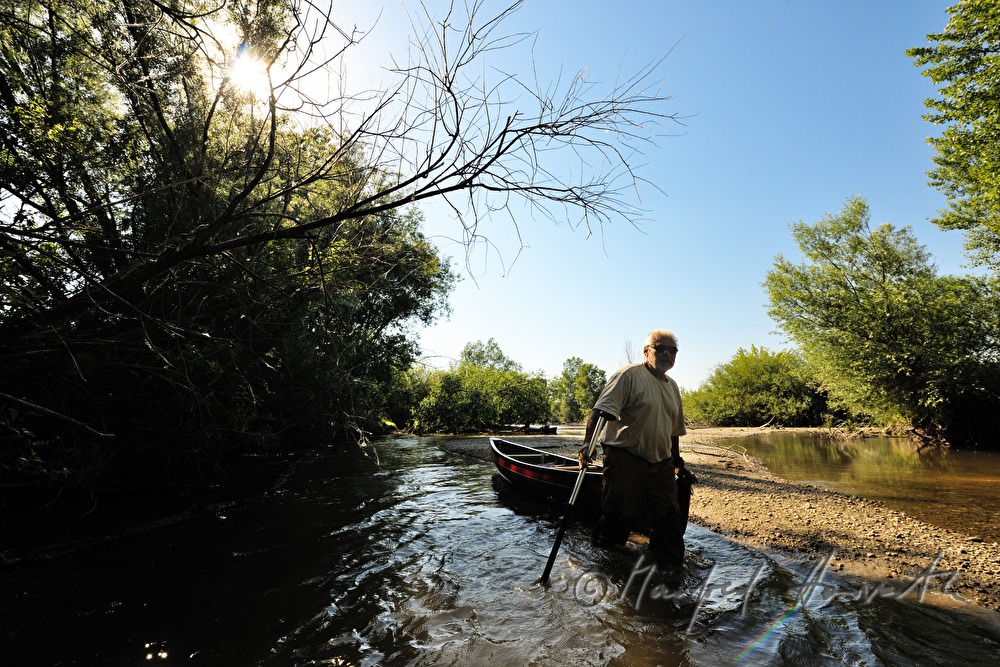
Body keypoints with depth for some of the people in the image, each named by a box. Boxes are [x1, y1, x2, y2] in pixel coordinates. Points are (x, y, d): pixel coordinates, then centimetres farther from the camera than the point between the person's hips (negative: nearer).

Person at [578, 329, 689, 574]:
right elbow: (601, 411, -20)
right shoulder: (629, 375, -10)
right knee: (619, 517, 2)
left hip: (661, 463, 7)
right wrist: (588, 443, -31)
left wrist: (676, 459, 26)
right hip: (626, 460, -7)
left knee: (669, 518, 8)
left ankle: (672, 567, 25)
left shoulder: (672, 387, 16)